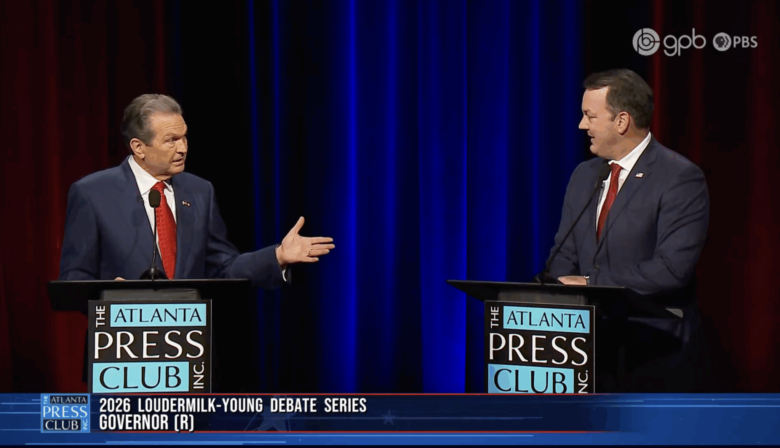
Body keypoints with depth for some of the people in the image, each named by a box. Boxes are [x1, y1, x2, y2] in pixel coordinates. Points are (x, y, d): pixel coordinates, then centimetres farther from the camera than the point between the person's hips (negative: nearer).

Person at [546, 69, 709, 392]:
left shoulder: (680, 179, -11)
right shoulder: (584, 176, 13)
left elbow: (672, 268, -19)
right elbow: (564, 256, 13)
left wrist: (591, 283, -17)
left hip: (657, 355, -6)